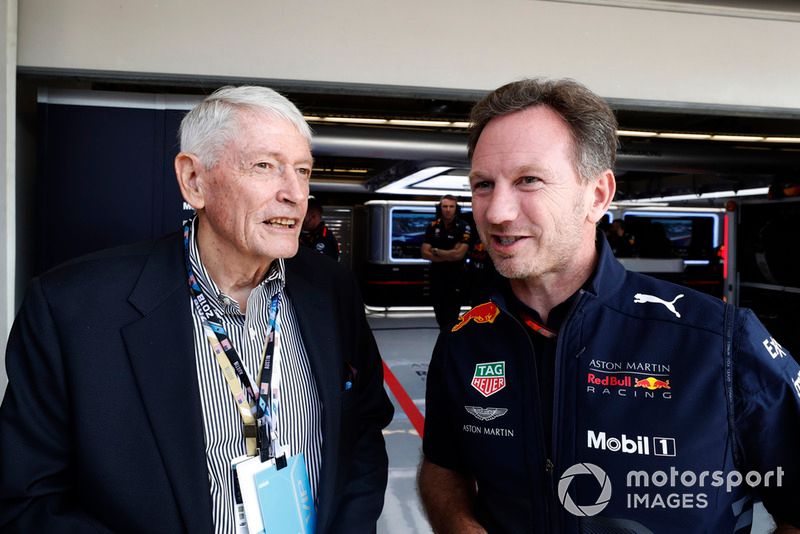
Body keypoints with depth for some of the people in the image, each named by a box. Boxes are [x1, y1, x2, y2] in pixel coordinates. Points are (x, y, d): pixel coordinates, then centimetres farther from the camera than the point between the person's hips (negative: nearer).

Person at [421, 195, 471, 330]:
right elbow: (425, 253, -4)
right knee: (439, 313, 15)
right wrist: (448, 256, -14)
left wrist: (436, 251, -7)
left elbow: (458, 254, -18)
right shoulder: (433, 226, 2)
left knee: (451, 314, -6)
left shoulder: (463, 227, -10)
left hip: (455, 276, -4)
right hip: (436, 275, 5)